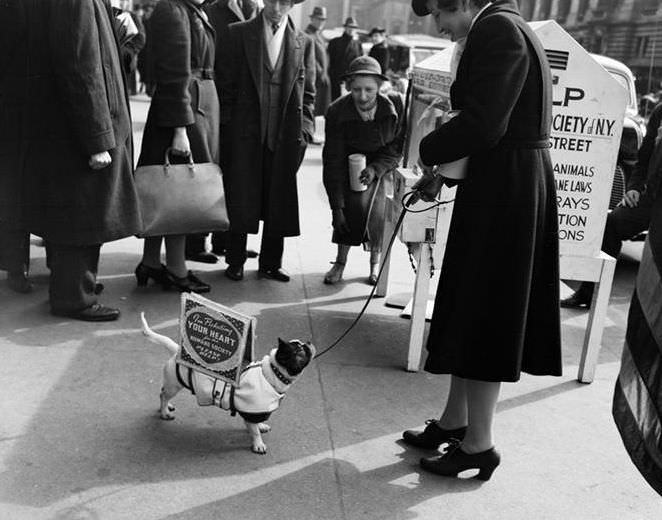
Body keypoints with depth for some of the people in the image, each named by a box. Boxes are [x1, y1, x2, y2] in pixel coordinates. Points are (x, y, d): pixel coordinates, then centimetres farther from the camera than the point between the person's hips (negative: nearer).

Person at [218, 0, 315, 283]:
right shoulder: (239, 33, 4)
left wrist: (303, 131, 0)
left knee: (279, 202, 5)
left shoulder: (303, 43, 10)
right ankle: (235, 261, 14)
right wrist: (226, 127, -4)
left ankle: (270, 262, 17)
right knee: (241, 199, 1)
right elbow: (226, 84, 3)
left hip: (285, 134, 2)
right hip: (245, 132, -2)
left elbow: (307, 93, 10)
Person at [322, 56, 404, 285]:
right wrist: (336, 207, -24)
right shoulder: (337, 112, -21)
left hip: (384, 165, 0)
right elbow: (333, 161, -20)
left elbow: (400, 145, -6)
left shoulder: (395, 105, -20)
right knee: (351, 203, -24)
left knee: (376, 206, -20)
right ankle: (341, 261, -9)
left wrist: (376, 168, -23)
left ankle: (376, 260, 2)